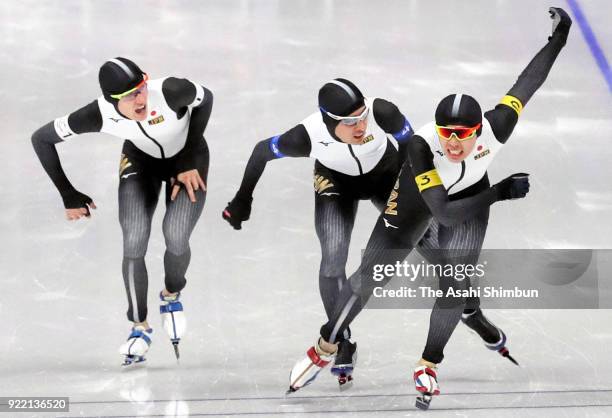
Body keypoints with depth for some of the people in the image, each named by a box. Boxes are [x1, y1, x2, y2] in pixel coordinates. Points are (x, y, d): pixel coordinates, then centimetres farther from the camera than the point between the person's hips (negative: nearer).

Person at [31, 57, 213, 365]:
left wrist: (190, 161, -16)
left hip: (187, 159, -1)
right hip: (140, 162, 1)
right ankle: (140, 328, 8)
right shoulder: (99, 114, -33)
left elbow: (206, 98, -17)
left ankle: (171, 296, 17)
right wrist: (69, 196, -14)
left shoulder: (169, 91, -40)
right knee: (133, 245, -14)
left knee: (176, 238, -18)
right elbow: (41, 139, -19)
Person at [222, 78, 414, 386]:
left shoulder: (382, 113, -39)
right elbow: (262, 151, -18)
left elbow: (410, 145, -19)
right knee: (333, 262, -14)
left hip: (389, 175, 1)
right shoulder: (308, 135, -36)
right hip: (337, 184, -1)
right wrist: (242, 200, -8)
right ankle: (343, 344, 3)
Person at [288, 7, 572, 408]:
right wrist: (501, 192, -38)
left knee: (455, 284, -3)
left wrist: (560, 35, -11)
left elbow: (528, 81, -19)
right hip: (419, 197, -2)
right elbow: (441, 212, -39)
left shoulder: (494, 129, -34)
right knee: (371, 274, -1)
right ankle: (326, 348, 15)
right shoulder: (422, 145, -41)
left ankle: (429, 366, 19)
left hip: (471, 197, 2)